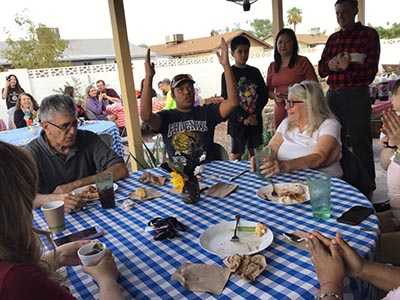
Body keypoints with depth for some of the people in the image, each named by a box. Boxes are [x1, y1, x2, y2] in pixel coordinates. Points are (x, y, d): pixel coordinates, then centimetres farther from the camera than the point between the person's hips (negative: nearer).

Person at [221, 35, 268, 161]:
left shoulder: (255, 72, 9)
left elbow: (264, 95, 4)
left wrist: (254, 115, -10)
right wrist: (245, 117, -15)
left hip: (256, 120, 4)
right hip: (238, 121, -3)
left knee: (254, 152, 11)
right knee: (236, 154, 3)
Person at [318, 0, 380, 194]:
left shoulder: (368, 34, 0)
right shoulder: (333, 39, 14)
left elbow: (370, 70, -8)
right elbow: (321, 69, 10)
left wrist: (348, 66, -26)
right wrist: (331, 65, -13)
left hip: (356, 96, -5)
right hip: (332, 95, 5)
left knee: (360, 145, 0)